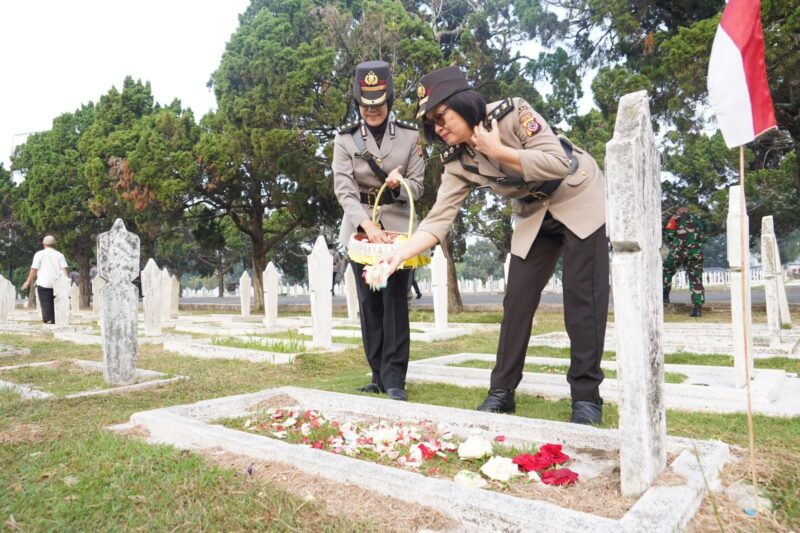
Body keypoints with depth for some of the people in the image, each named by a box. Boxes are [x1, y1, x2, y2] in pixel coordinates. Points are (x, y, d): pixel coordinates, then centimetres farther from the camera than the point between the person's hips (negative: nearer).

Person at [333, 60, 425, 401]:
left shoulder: (409, 136, 1)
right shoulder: (345, 138, 0)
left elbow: (417, 186, 2)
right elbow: (343, 189, -11)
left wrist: (398, 184, -22)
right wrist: (366, 224, -27)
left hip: (397, 225, -1)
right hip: (359, 225, 1)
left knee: (394, 298, -7)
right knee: (368, 301, 4)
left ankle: (394, 378, -1)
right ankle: (378, 375, 13)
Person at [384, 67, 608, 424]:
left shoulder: (512, 113, -23)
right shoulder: (458, 161, -10)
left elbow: (558, 163, -29)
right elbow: (439, 218, -19)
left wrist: (499, 151, -28)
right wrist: (400, 253, -33)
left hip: (580, 200, -4)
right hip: (535, 216, 5)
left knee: (582, 298, -9)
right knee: (517, 300, -1)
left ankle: (586, 395, 1)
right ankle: (502, 391, 8)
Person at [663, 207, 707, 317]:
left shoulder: (676, 218, 15)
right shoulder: (699, 221, 28)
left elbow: (668, 234, 5)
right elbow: (703, 239, 22)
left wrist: (672, 245, 21)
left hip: (680, 249, -4)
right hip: (697, 252, 4)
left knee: (667, 271, 17)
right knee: (696, 280, 7)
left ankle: (665, 295, 12)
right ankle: (698, 308, 3)